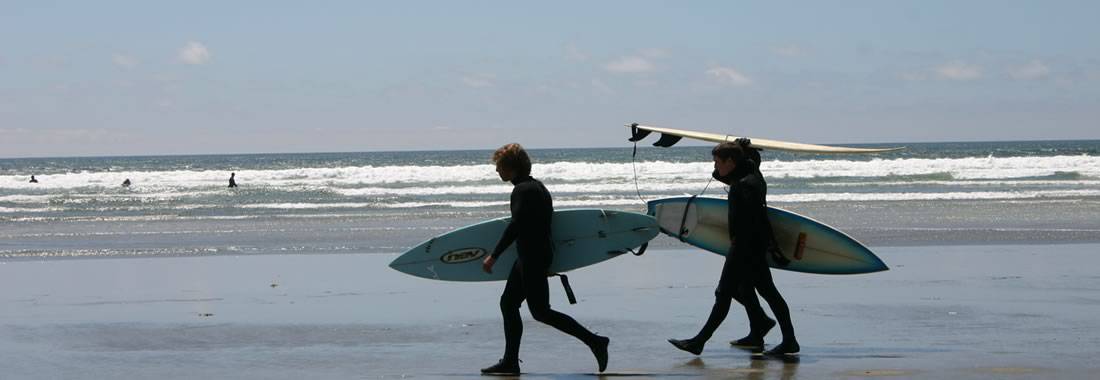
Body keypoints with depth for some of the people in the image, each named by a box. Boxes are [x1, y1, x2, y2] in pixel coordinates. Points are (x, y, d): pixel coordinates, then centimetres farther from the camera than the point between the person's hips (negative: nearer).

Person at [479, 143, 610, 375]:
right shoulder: (536, 186, 14)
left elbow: (515, 227, -24)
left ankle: (594, 341, -7)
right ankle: (510, 361, 14)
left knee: (540, 312, -7)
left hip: (533, 258, -10)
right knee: (508, 303, 12)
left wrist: (494, 256, -23)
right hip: (528, 257, 10)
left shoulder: (523, 191, -17)